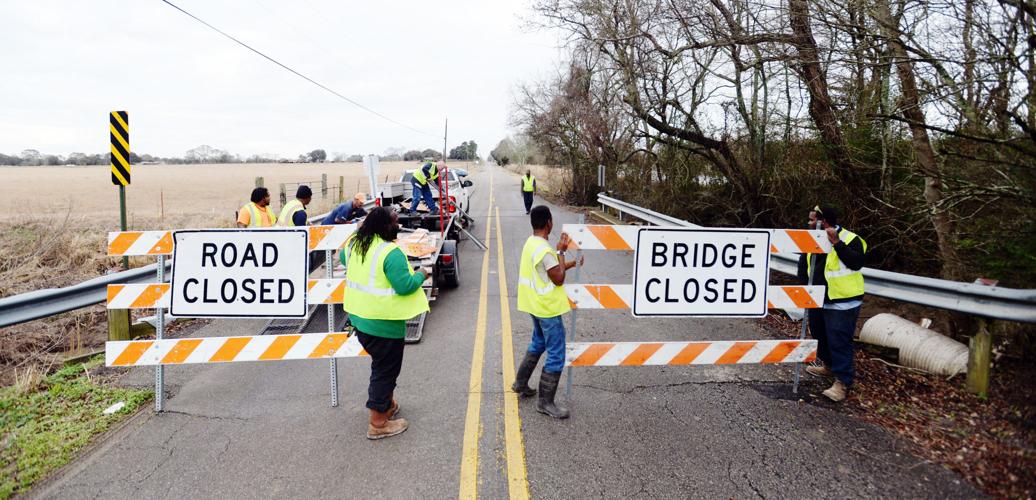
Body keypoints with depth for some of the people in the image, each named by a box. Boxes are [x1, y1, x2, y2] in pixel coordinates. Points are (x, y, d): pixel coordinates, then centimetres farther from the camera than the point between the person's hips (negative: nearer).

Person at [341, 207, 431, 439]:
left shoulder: (354, 244, 4)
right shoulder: (391, 252, -23)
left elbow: (343, 258, 26)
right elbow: (404, 286, -25)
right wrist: (422, 274, -7)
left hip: (359, 316, 9)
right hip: (383, 321, -9)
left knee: (381, 363, 26)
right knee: (385, 368, 4)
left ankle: (386, 403, 41)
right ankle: (378, 423, 12)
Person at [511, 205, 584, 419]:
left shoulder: (531, 243, 5)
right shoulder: (545, 250, -26)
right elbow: (559, 279, -19)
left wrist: (569, 263, 15)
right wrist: (561, 251, -14)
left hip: (536, 305, 10)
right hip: (548, 309, -10)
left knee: (538, 344, 28)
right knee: (556, 356, -1)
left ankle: (520, 383, 39)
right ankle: (545, 402, 6)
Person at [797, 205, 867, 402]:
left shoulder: (849, 238, -12)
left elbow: (857, 262, -26)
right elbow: (803, 265, 20)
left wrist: (837, 243, -29)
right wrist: (806, 283, 4)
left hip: (842, 302, -8)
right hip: (818, 300, 8)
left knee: (839, 341, -9)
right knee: (820, 335, 22)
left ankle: (842, 382, -3)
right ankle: (828, 365, 43)